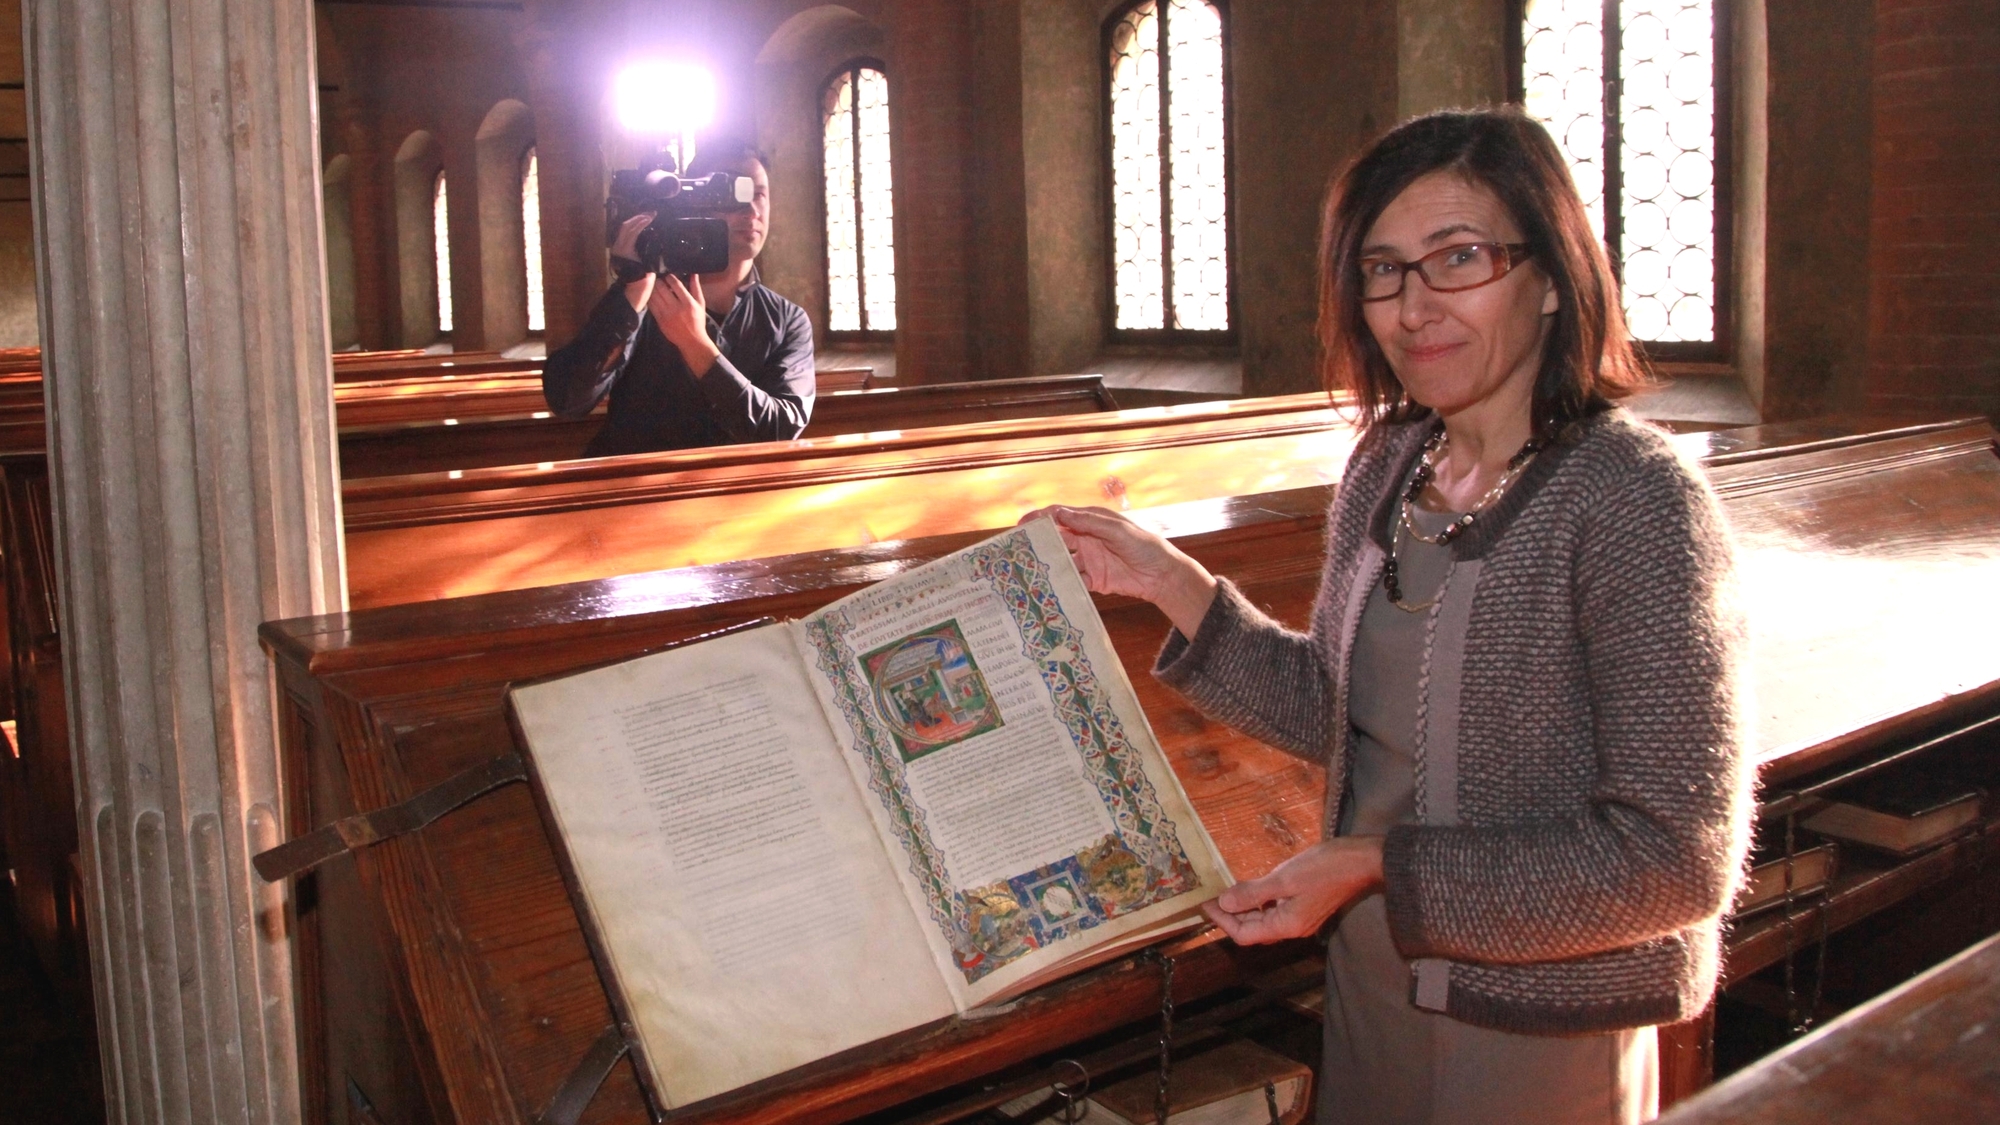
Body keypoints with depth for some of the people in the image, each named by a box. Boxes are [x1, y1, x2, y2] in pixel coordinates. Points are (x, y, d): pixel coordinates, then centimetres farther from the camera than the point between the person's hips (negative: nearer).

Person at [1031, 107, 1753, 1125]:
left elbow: (1677, 859, -23)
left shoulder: (1634, 504, -22)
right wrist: (1168, 583, -2)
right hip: (1371, 985, 6)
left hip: (1541, 1037, -6)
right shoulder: (1388, 463, -1)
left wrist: (1377, 867, -24)